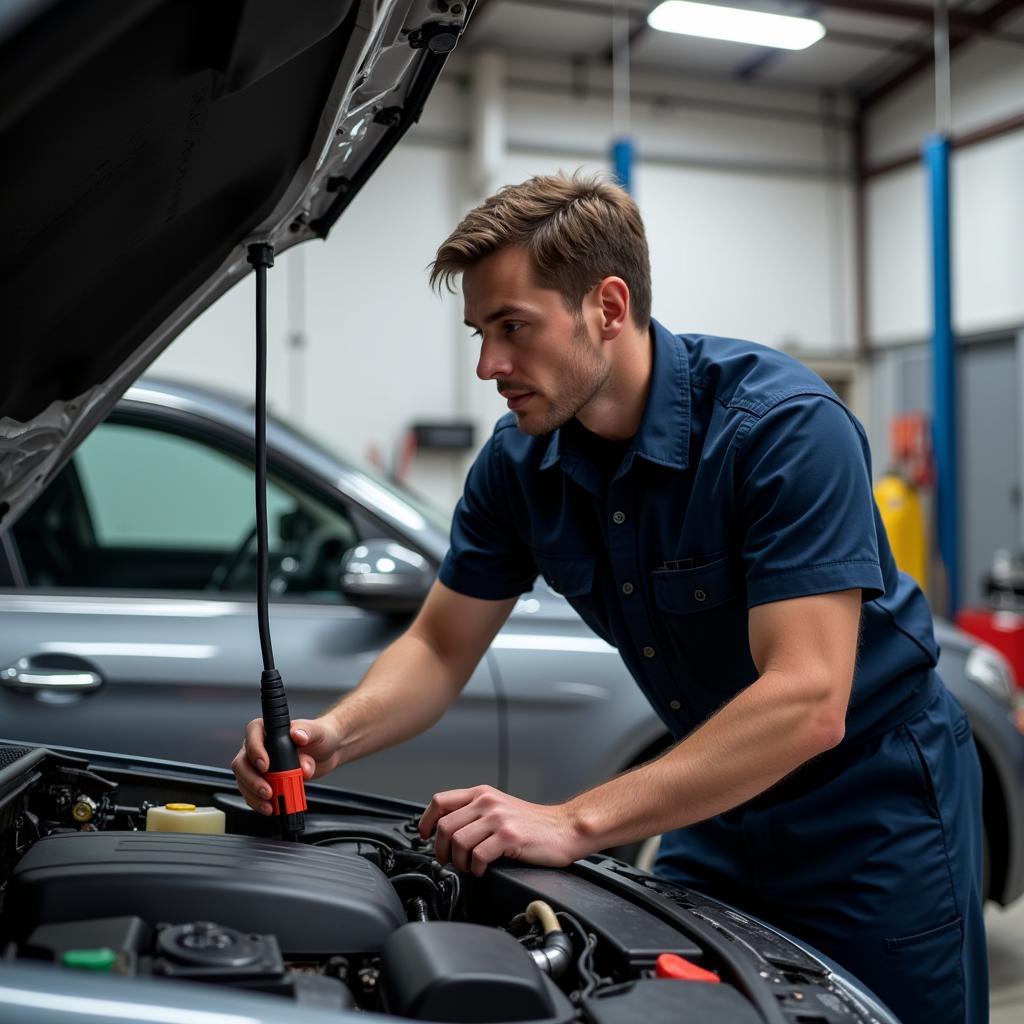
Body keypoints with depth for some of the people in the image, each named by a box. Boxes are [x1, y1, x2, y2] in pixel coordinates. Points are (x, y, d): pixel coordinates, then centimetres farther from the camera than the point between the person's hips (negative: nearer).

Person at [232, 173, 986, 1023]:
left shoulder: (784, 425, -28)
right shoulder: (519, 461, -8)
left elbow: (806, 702, -34)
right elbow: (440, 648, 1)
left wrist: (574, 824, -37)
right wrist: (335, 735, -21)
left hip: (875, 802, -5)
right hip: (722, 802, 6)